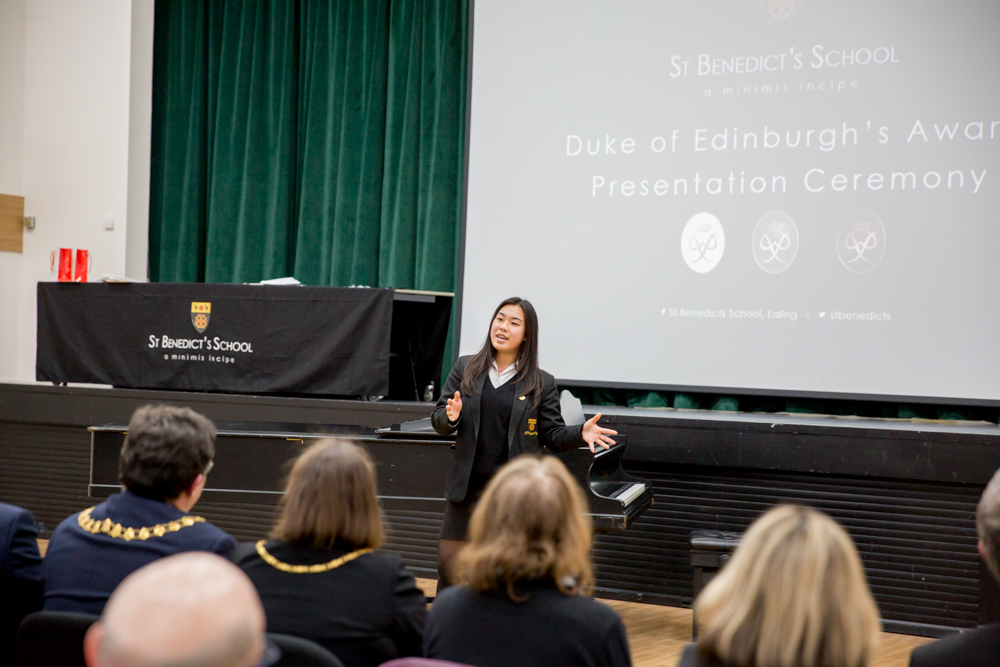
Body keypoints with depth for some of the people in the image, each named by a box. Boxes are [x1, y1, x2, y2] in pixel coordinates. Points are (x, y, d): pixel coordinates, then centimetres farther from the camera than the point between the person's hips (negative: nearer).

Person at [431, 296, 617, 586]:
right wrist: (450, 417, -17)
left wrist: (580, 433, -16)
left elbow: (553, 434, 3)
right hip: (468, 486, 1)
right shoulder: (465, 369, 6)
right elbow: (438, 422, 6)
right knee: (449, 562, 4)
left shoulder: (542, 383, 3)